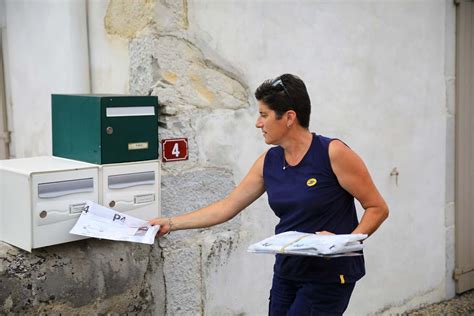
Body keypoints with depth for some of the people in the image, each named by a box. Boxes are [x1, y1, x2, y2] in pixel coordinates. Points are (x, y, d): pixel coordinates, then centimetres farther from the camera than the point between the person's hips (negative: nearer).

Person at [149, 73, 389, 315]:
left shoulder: (332, 153, -14)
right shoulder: (269, 162, 3)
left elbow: (377, 208, -10)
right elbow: (227, 207, 8)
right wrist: (171, 224, 6)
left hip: (330, 275, -6)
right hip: (287, 272, 6)